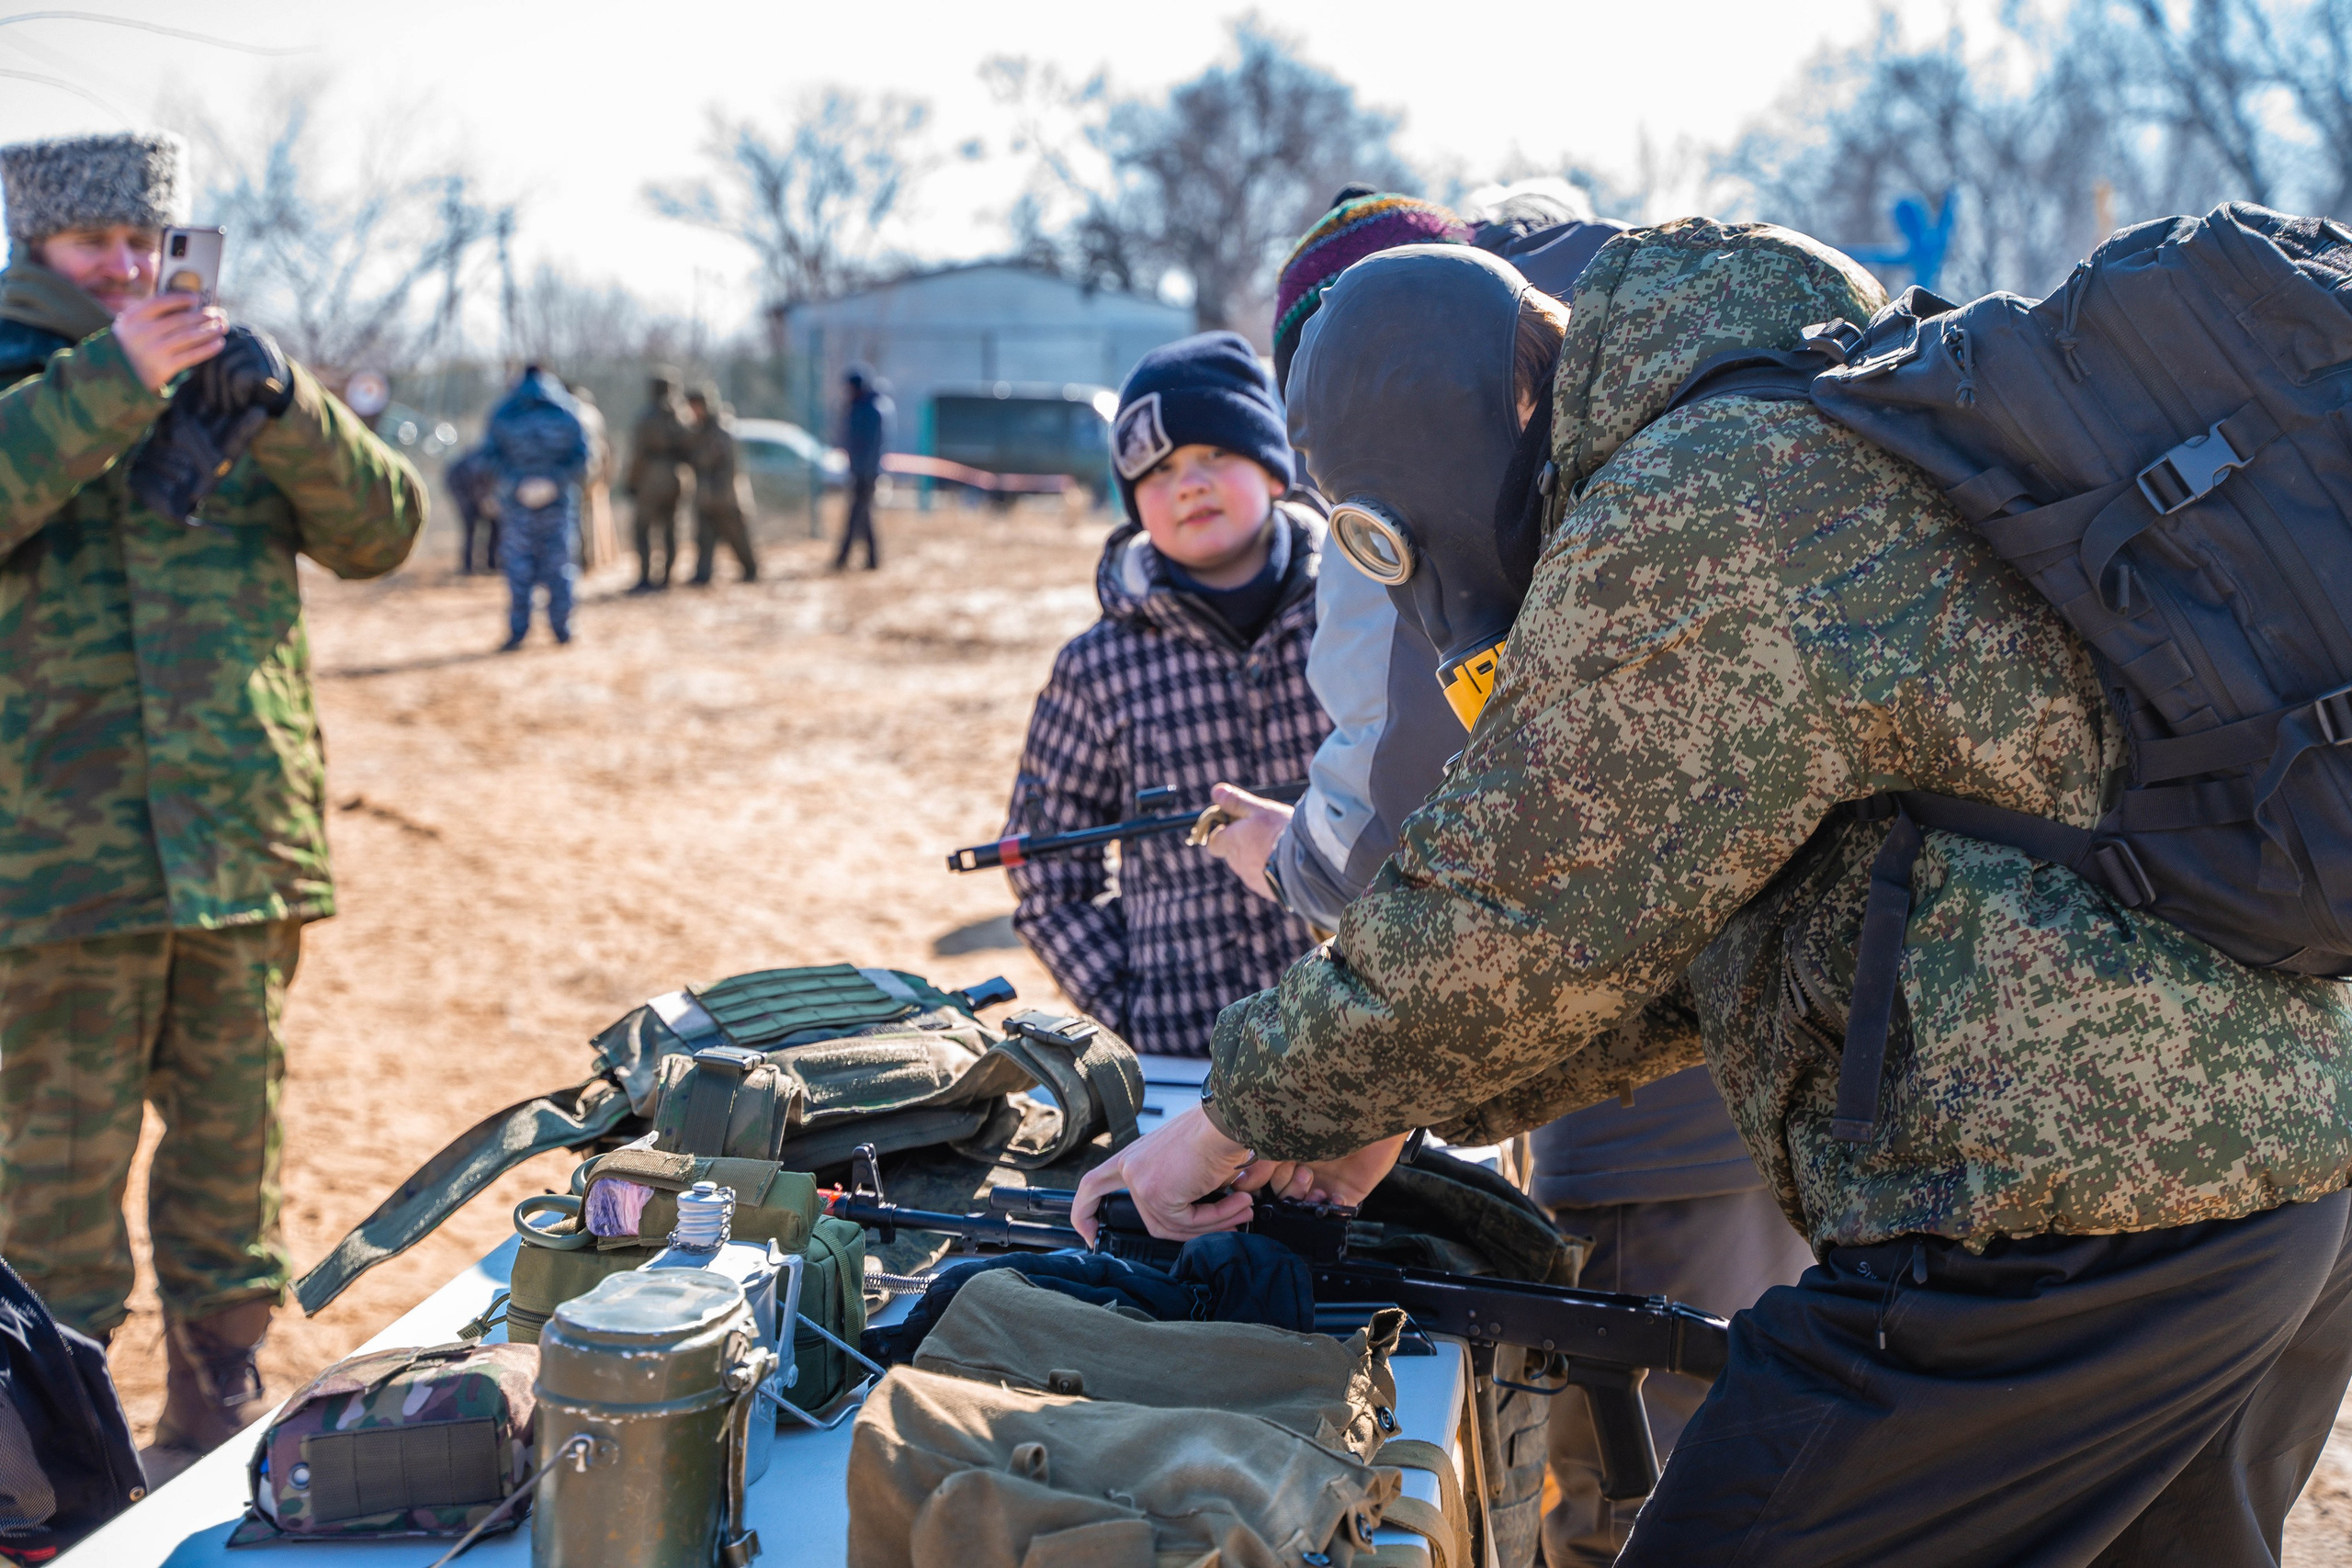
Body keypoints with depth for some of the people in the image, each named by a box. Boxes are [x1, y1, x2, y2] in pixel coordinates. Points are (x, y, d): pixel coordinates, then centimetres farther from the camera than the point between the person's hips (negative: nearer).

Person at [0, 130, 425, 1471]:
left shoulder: (226, 379, 13)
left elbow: (382, 530, 5)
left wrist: (288, 410, -9)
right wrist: (109, 378, -23)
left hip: (244, 841, 4)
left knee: (234, 1142, 14)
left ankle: (223, 1414, 29)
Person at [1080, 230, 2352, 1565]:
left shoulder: (1698, 512, -15)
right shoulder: (1819, 456, 20)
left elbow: (1498, 925, -15)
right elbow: (1657, 913, 22)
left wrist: (1240, 1115, 1)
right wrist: (1401, 1109, 20)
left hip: (2056, 1235, -11)